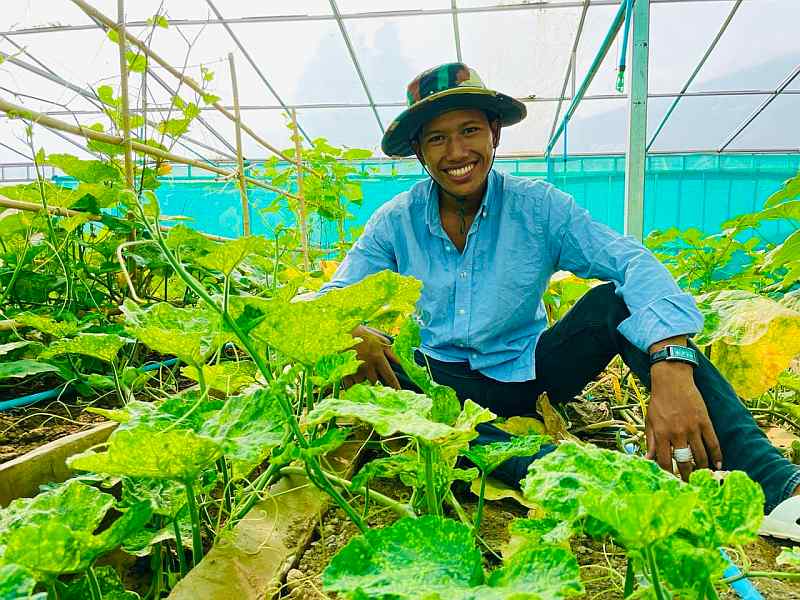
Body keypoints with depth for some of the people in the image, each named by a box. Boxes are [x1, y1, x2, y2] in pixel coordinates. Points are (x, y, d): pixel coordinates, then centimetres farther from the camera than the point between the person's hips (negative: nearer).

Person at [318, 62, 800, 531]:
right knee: (351, 368, -30)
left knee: (617, 300, -24)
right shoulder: (395, 222, -4)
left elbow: (634, 262, -21)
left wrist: (672, 366, -39)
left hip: (527, 373, 0)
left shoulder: (538, 205, -8)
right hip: (443, 384, 1)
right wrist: (354, 333, -31)